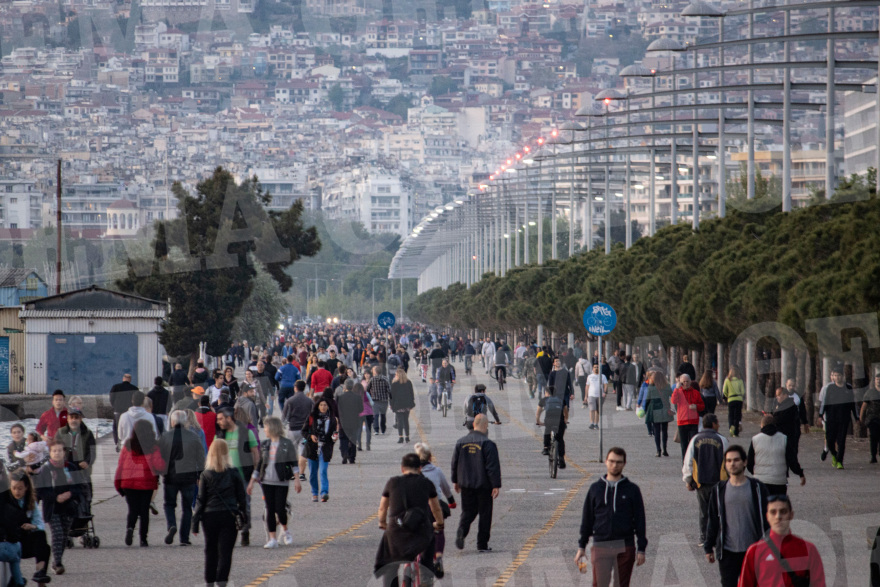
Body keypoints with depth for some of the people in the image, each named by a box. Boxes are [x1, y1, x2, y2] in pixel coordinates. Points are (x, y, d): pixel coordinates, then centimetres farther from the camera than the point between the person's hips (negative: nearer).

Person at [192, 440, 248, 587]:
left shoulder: (206, 475, -2)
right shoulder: (233, 474, -1)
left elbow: (201, 501, -1)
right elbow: (241, 498, 3)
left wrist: (195, 522, 4)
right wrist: (244, 520, 10)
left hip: (210, 517, 1)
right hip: (229, 516, -1)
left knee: (210, 552, 13)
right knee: (225, 552, 0)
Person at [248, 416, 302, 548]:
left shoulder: (287, 444, -3)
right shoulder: (265, 445, 11)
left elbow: (294, 463, -3)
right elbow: (259, 464, 16)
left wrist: (297, 479, -11)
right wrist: (252, 482, 15)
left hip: (282, 482, -4)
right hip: (267, 481, 4)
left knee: (280, 509, -9)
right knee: (270, 510, 0)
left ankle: (285, 531, 19)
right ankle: (272, 539, 4)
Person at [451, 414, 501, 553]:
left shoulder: (461, 442, 3)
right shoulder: (487, 444, -13)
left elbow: (455, 462, 11)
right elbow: (493, 467, -15)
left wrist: (455, 481, 22)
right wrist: (496, 485, -11)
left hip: (466, 484, 4)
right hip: (483, 484, -4)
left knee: (468, 511, 14)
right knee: (485, 514, 6)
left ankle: (461, 532, -13)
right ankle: (482, 544, 7)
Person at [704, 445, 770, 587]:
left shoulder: (757, 488, 0)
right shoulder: (720, 490, 4)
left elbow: (766, 520, 4)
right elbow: (713, 521, 10)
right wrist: (709, 547, 10)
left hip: (752, 549, -1)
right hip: (727, 552, 1)